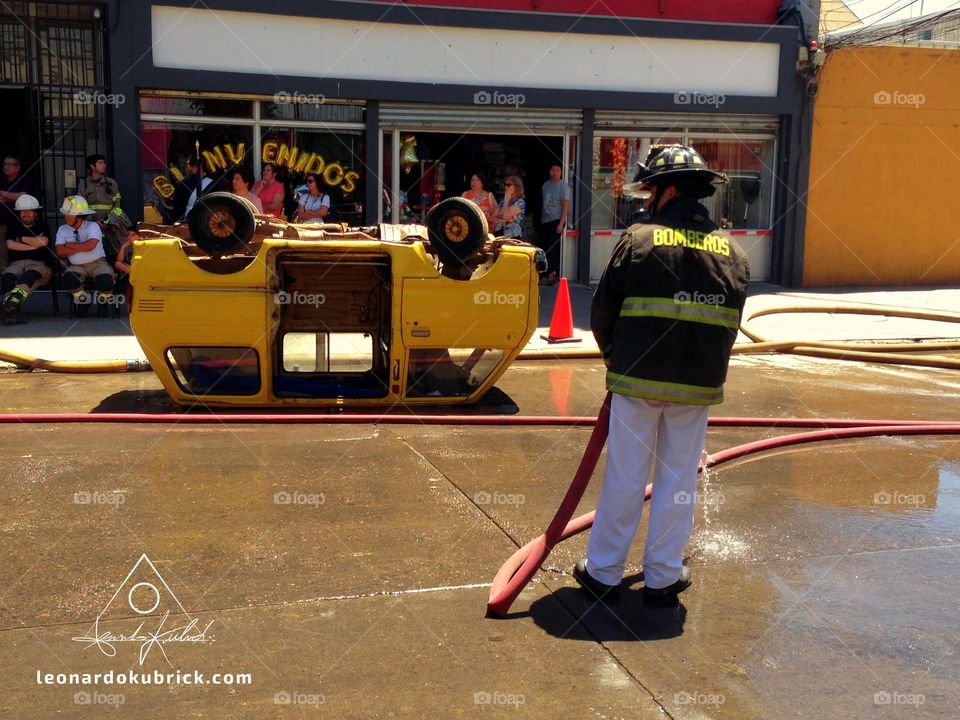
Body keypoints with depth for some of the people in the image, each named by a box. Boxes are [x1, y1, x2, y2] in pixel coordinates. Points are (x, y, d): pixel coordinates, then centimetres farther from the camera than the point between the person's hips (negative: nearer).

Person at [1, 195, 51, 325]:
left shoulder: (42, 225, 16)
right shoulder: (13, 227, 21)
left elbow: (44, 242, -5)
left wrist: (21, 239, 4)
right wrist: (34, 245, -2)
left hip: (38, 263, -2)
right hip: (16, 263, 2)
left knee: (30, 275, -39)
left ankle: (11, 303, -64)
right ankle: (12, 312, -54)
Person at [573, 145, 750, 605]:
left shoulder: (638, 240, -7)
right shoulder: (732, 253, 6)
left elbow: (602, 312, -2)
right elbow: (730, 328, 9)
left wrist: (616, 360, 15)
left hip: (638, 379, -3)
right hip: (698, 386, 3)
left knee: (624, 477, 7)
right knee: (678, 480, 12)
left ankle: (603, 571, 18)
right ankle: (663, 577, 21)